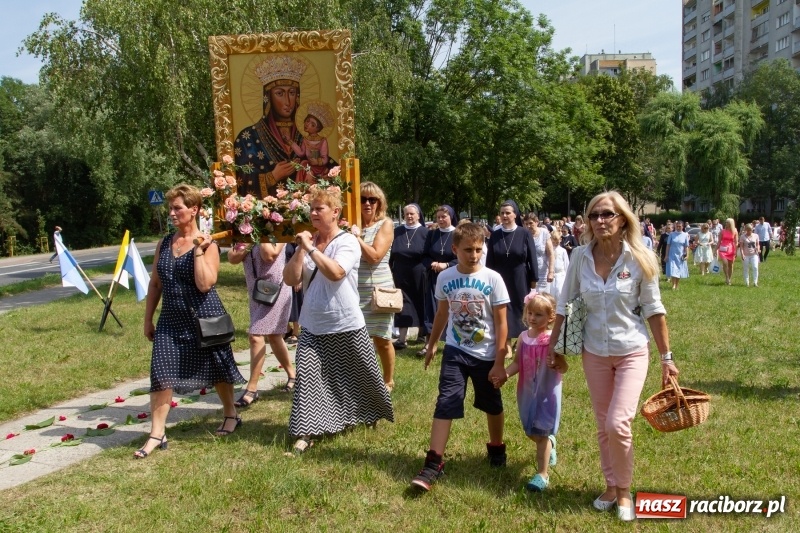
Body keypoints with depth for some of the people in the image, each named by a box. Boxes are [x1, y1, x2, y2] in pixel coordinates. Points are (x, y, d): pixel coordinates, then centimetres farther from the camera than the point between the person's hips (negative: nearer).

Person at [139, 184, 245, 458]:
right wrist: (148, 319, 12)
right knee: (161, 373, -4)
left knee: (216, 369, 12)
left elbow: (205, 284, -20)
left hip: (203, 318, -4)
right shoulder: (164, 244, 7)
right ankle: (157, 433, 6)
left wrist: (198, 250, -21)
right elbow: (155, 284, 12)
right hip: (171, 320, 4)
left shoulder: (207, 244, -9)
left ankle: (231, 414, 35)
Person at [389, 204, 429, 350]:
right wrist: (390, 269, 1)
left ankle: (422, 332, 26)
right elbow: (391, 253, 8)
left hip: (419, 275, -2)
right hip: (401, 275, 2)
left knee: (420, 303, 9)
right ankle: (402, 338, 2)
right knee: (402, 304, 1)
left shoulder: (425, 232, -1)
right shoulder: (397, 232, 6)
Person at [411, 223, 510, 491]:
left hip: (486, 355, -1)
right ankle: (433, 464, -4)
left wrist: (499, 362, -13)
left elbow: (501, 323, -10)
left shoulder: (492, 279, -13)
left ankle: (496, 446, 42)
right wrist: (432, 344, 20)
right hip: (455, 352, 1)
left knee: (492, 405, 17)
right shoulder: (445, 278, -5)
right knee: (445, 404, -7)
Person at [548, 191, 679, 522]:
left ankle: (624, 491, 14)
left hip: (632, 351, -2)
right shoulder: (581, 257, -7)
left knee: (618, 425, -11)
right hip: (594, 353, 3)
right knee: (603, 427, 12)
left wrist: (666, 357, -3)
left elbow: (654, 310, -5)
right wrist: (553, 346, 4)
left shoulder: (639, 259, -13)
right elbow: (564, 306, 2)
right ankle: (611, 486, 32)